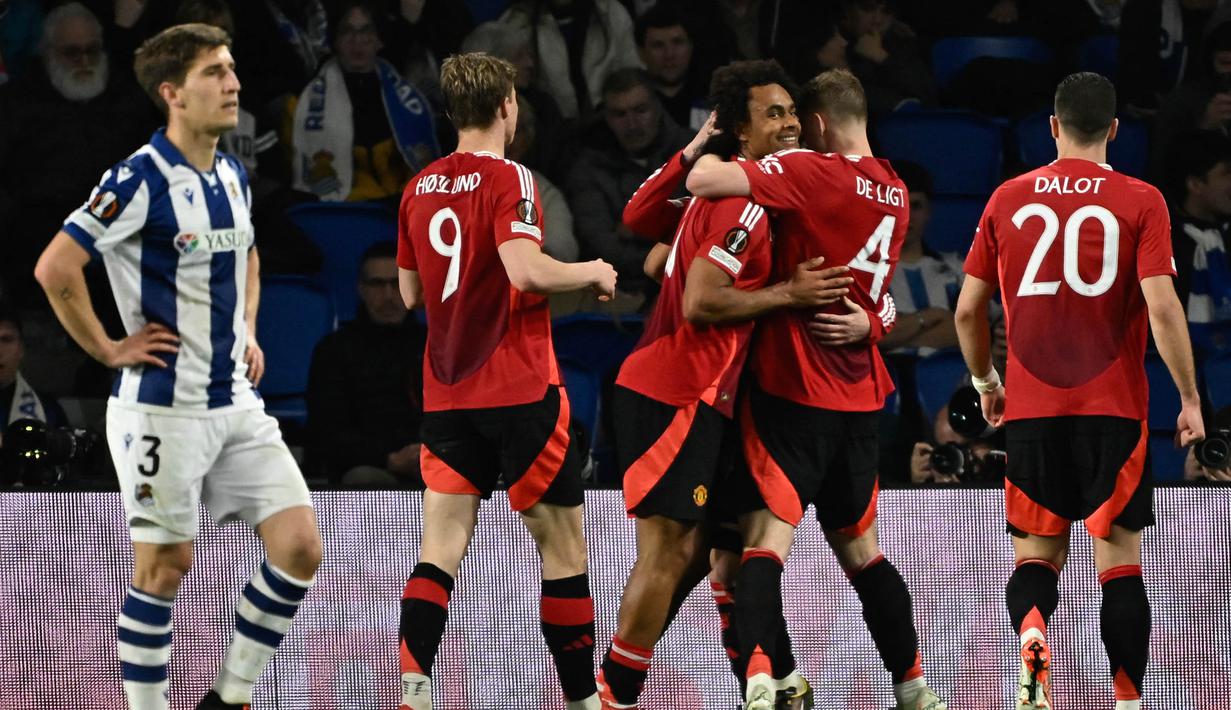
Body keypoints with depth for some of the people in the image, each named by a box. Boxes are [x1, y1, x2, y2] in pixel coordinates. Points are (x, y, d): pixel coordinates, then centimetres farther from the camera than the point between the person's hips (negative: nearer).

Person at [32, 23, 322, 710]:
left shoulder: (232, 176, 10)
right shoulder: (141, 180, -15)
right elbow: (56, 267, -21)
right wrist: (109, 349, -14)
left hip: (237, 400, 7)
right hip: (165, 410, -7)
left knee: (301, 549, 0)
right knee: (165, 566, -1)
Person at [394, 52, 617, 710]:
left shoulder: (421, 187, 9)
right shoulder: (507, 179, -11)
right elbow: (526, 272, -24)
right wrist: (591, 273, -8)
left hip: (446, 395, 6)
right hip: (520, 388, -6)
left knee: (442, 548, 1)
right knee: (561, 544, 5)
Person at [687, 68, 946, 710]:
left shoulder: (812, 172, -13)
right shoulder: (895, 193, 10)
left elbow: (704, 181, -22)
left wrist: (710, 147, -1)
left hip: (794, 389, -7)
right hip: (861, 394, 7)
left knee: (766, 542, -14)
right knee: (860, 550, 20)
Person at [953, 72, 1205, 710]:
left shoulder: (1009, 199, 6)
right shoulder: (1140, 202, -3)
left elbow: (968, 307, 7)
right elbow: (1161, 307, -12)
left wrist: (985, 383, 23)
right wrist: (1190, 399, -4)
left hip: (1030, 410, 2)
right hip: (1113, 406, -2)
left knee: (1037, 552, 9)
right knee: (1119, 555, 4)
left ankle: (1030, 634, -22)